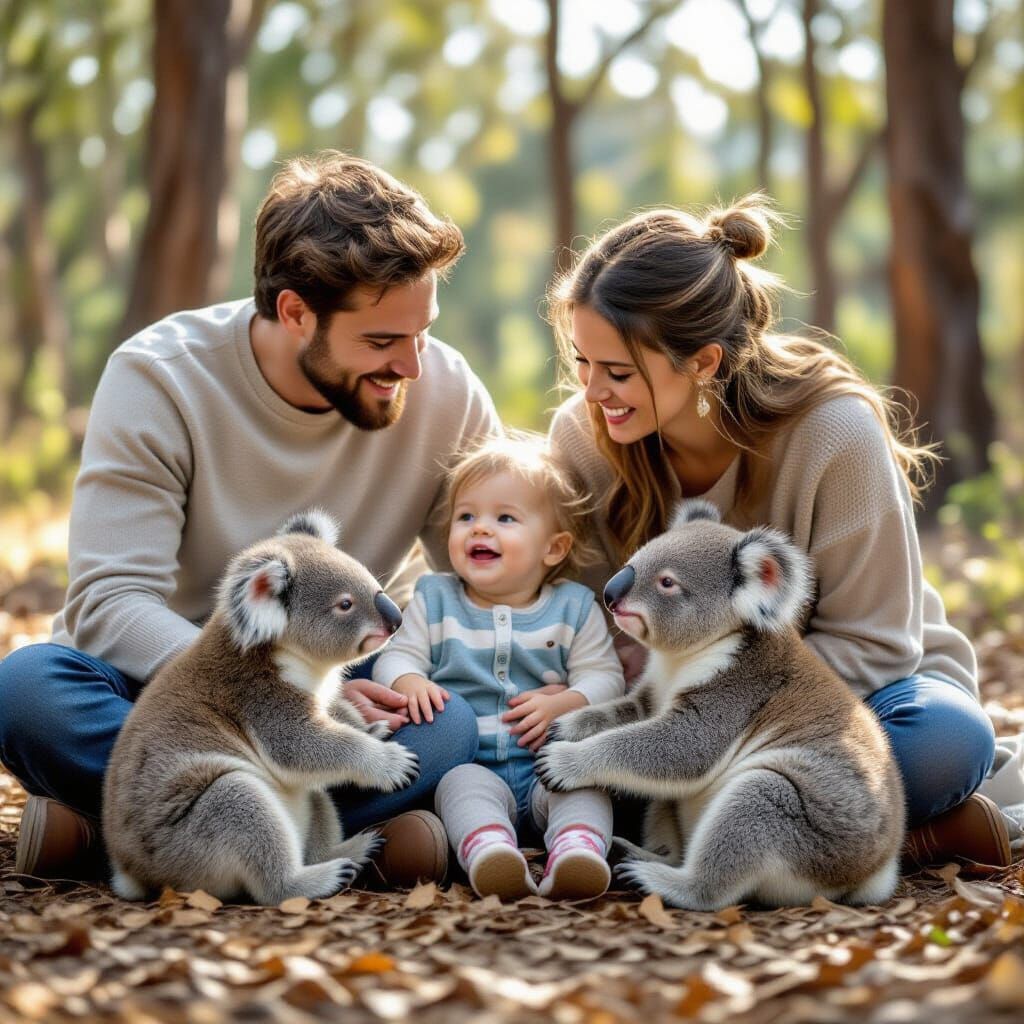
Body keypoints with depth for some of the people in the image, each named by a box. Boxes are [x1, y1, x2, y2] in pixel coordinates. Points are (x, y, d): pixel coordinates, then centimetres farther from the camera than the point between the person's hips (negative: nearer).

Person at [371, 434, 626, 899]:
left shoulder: (574, 607, 8)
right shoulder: (435, 599, 11)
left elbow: (605, 675, 3)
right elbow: (397, 655, 7)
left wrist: (564, 703, -17)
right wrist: (408, 682, -17)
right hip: (467, 761, 0)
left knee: (584, 785, -30)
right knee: (466, 786, -33)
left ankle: (577, 850, -55)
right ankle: (488, 850, -58)